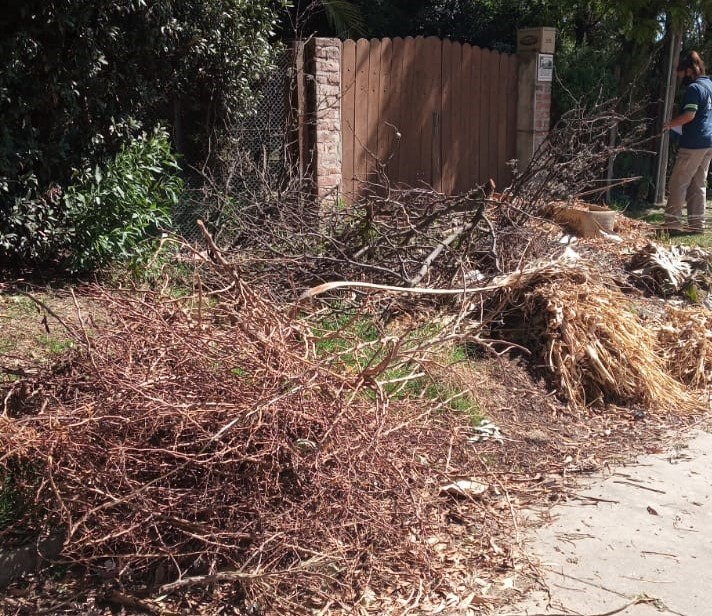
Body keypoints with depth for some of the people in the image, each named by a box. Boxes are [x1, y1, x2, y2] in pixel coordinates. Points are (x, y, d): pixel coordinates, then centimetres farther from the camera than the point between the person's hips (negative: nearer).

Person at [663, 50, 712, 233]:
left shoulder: (694, 88, -13)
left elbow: (689, 115, -21)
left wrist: (670, 123, -7)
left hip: (694, 143, -9)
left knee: (678, 183, -2)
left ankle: (671, 220, 0)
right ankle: (697, 223, 10)